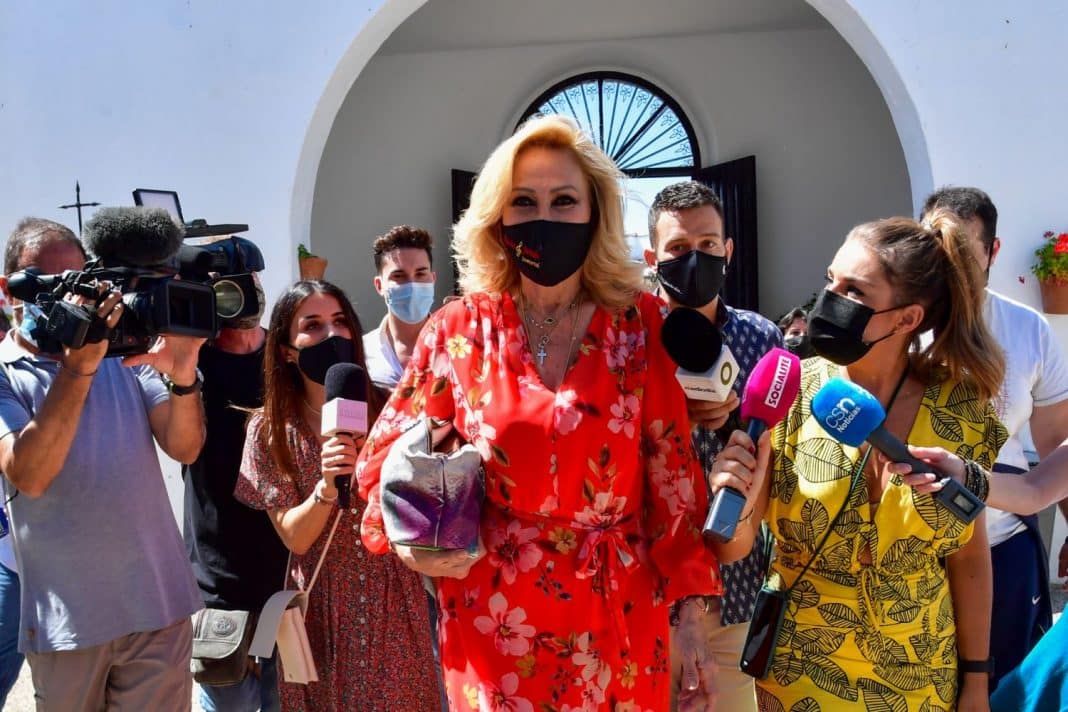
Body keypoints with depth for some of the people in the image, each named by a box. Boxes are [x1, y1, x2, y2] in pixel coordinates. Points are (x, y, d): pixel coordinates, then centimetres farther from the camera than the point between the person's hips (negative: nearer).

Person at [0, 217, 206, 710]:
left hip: (159, 603, 1)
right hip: (65, 615, -1)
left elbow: (184, 448, -5)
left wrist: (182, 376, -24)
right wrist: (77, 368, -27)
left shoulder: (128, 350, 4)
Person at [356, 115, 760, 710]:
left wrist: (693, 613, -5)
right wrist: (411, 542, -15)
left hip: (617, 617, 1)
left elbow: (672, 472, -3)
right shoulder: (461, 330, -5)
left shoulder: (641, 324, -5)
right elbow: (389, 459, 3)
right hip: (494, 621, 0)